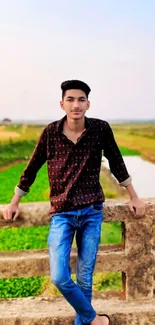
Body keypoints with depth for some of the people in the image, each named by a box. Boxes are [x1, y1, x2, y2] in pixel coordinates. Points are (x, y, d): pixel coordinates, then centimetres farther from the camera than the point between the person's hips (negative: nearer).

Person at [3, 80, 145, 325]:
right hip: (61, 213, 0)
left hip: (92, 212, 0)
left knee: (85, 278, 7)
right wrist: (14, 202, 14)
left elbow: (117, 163, 10)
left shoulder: (101, 129, -4)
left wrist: (134, 197, 16)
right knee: (59, 277, -8)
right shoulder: (50, 132, -4)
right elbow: (32, 168, 8)